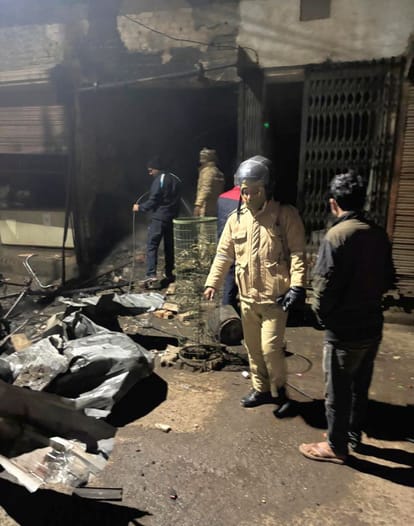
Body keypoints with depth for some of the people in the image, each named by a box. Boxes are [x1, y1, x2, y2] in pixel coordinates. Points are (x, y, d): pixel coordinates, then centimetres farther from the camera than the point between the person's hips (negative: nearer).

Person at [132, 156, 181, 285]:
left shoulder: (159, 180, -12)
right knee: (169, 245, 14)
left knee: (152, 245, -9)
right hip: (171, 217, 8)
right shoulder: (175, 179, 13)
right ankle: (169, 274, 20)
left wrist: (140, 207, -3)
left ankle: (151, 274, -20)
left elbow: (153, 201, -15)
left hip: (159, 217, -8)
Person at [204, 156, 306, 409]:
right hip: (247, 297, 5)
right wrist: (213, 282, -3)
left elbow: (298, 253, -11)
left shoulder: (286, 214, -8)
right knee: (253, 348, 16)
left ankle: (279, 390, 23)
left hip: (275, 297, -5)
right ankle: (261, 389, 36)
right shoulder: (236, 218, 5)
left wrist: (297, 285, -20)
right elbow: (224, 254, 7)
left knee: (270, 347, -4)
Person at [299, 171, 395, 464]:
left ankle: (336, 447, 26)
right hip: (373, 325, 7)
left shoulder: (338, 235, -20)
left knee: (338, 391, 9)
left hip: (345, 330, -7)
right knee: (360, 385, 22)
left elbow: (325, 284, -21)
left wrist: (321, 314, -4)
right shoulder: (379, 234, 2)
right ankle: (353, 435, 40)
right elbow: (388, 279, 10)